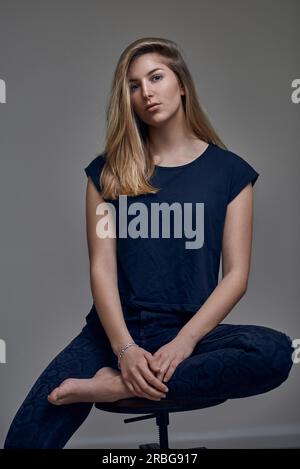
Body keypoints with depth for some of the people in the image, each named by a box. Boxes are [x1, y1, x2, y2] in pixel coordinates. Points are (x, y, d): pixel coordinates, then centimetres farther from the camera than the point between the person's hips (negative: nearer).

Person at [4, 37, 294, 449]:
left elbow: (236, 274, -2)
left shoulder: (229, 170, 5)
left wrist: (185, 341, -16)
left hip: (189, 330, 2)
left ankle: (117, 385, -24)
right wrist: (124, 347, -16)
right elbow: (102, 267, -1)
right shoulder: (109, 169, 8)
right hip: (115, 329, -1)